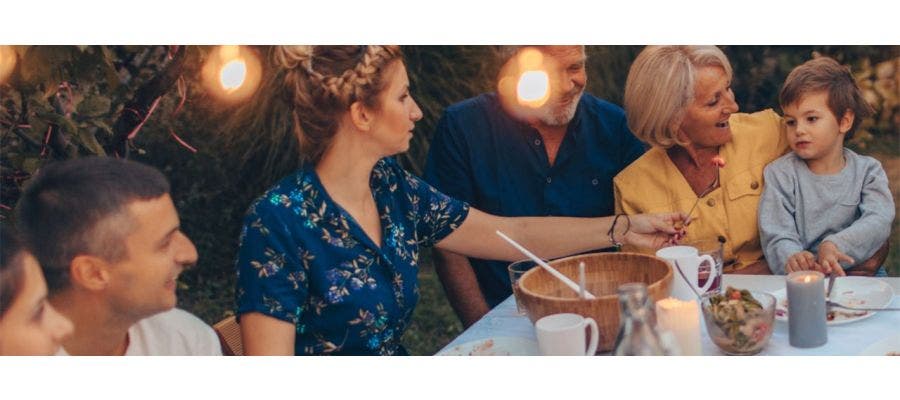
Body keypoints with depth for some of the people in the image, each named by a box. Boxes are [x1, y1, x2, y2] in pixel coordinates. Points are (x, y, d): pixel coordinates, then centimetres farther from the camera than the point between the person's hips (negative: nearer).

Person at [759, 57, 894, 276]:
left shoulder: (868, 171, 7)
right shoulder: (780, 174, 3)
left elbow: (879, 220, -9)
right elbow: (776, 236, -7)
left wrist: (835, 245, -28)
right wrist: (792, 257, -32)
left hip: (861, 275, 0)